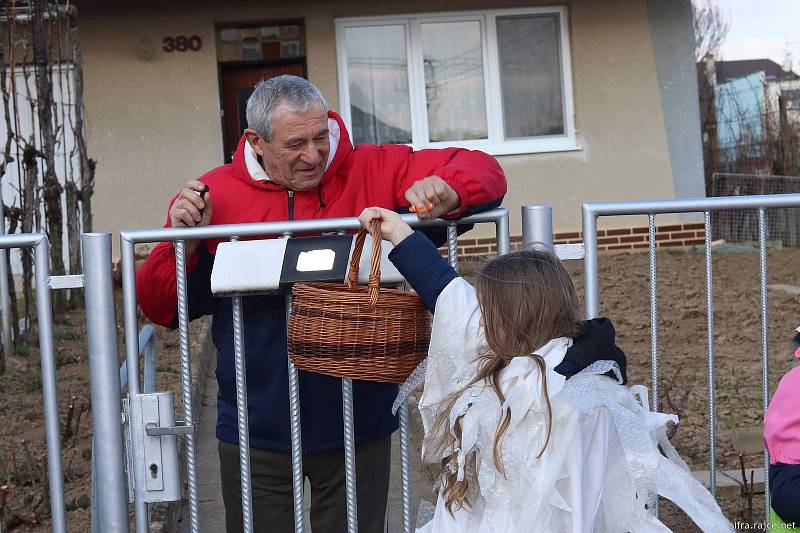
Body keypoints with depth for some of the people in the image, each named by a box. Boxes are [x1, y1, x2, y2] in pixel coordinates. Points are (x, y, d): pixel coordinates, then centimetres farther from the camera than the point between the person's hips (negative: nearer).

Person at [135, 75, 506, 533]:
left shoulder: (373, 172, -2)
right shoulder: (215, 195, -2)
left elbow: (483, 171, 0)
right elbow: (161, 309, 4)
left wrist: (444, 193, -22)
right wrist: (183, 241, -15)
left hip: (359, 429, 0)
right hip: (256, 437, 0)